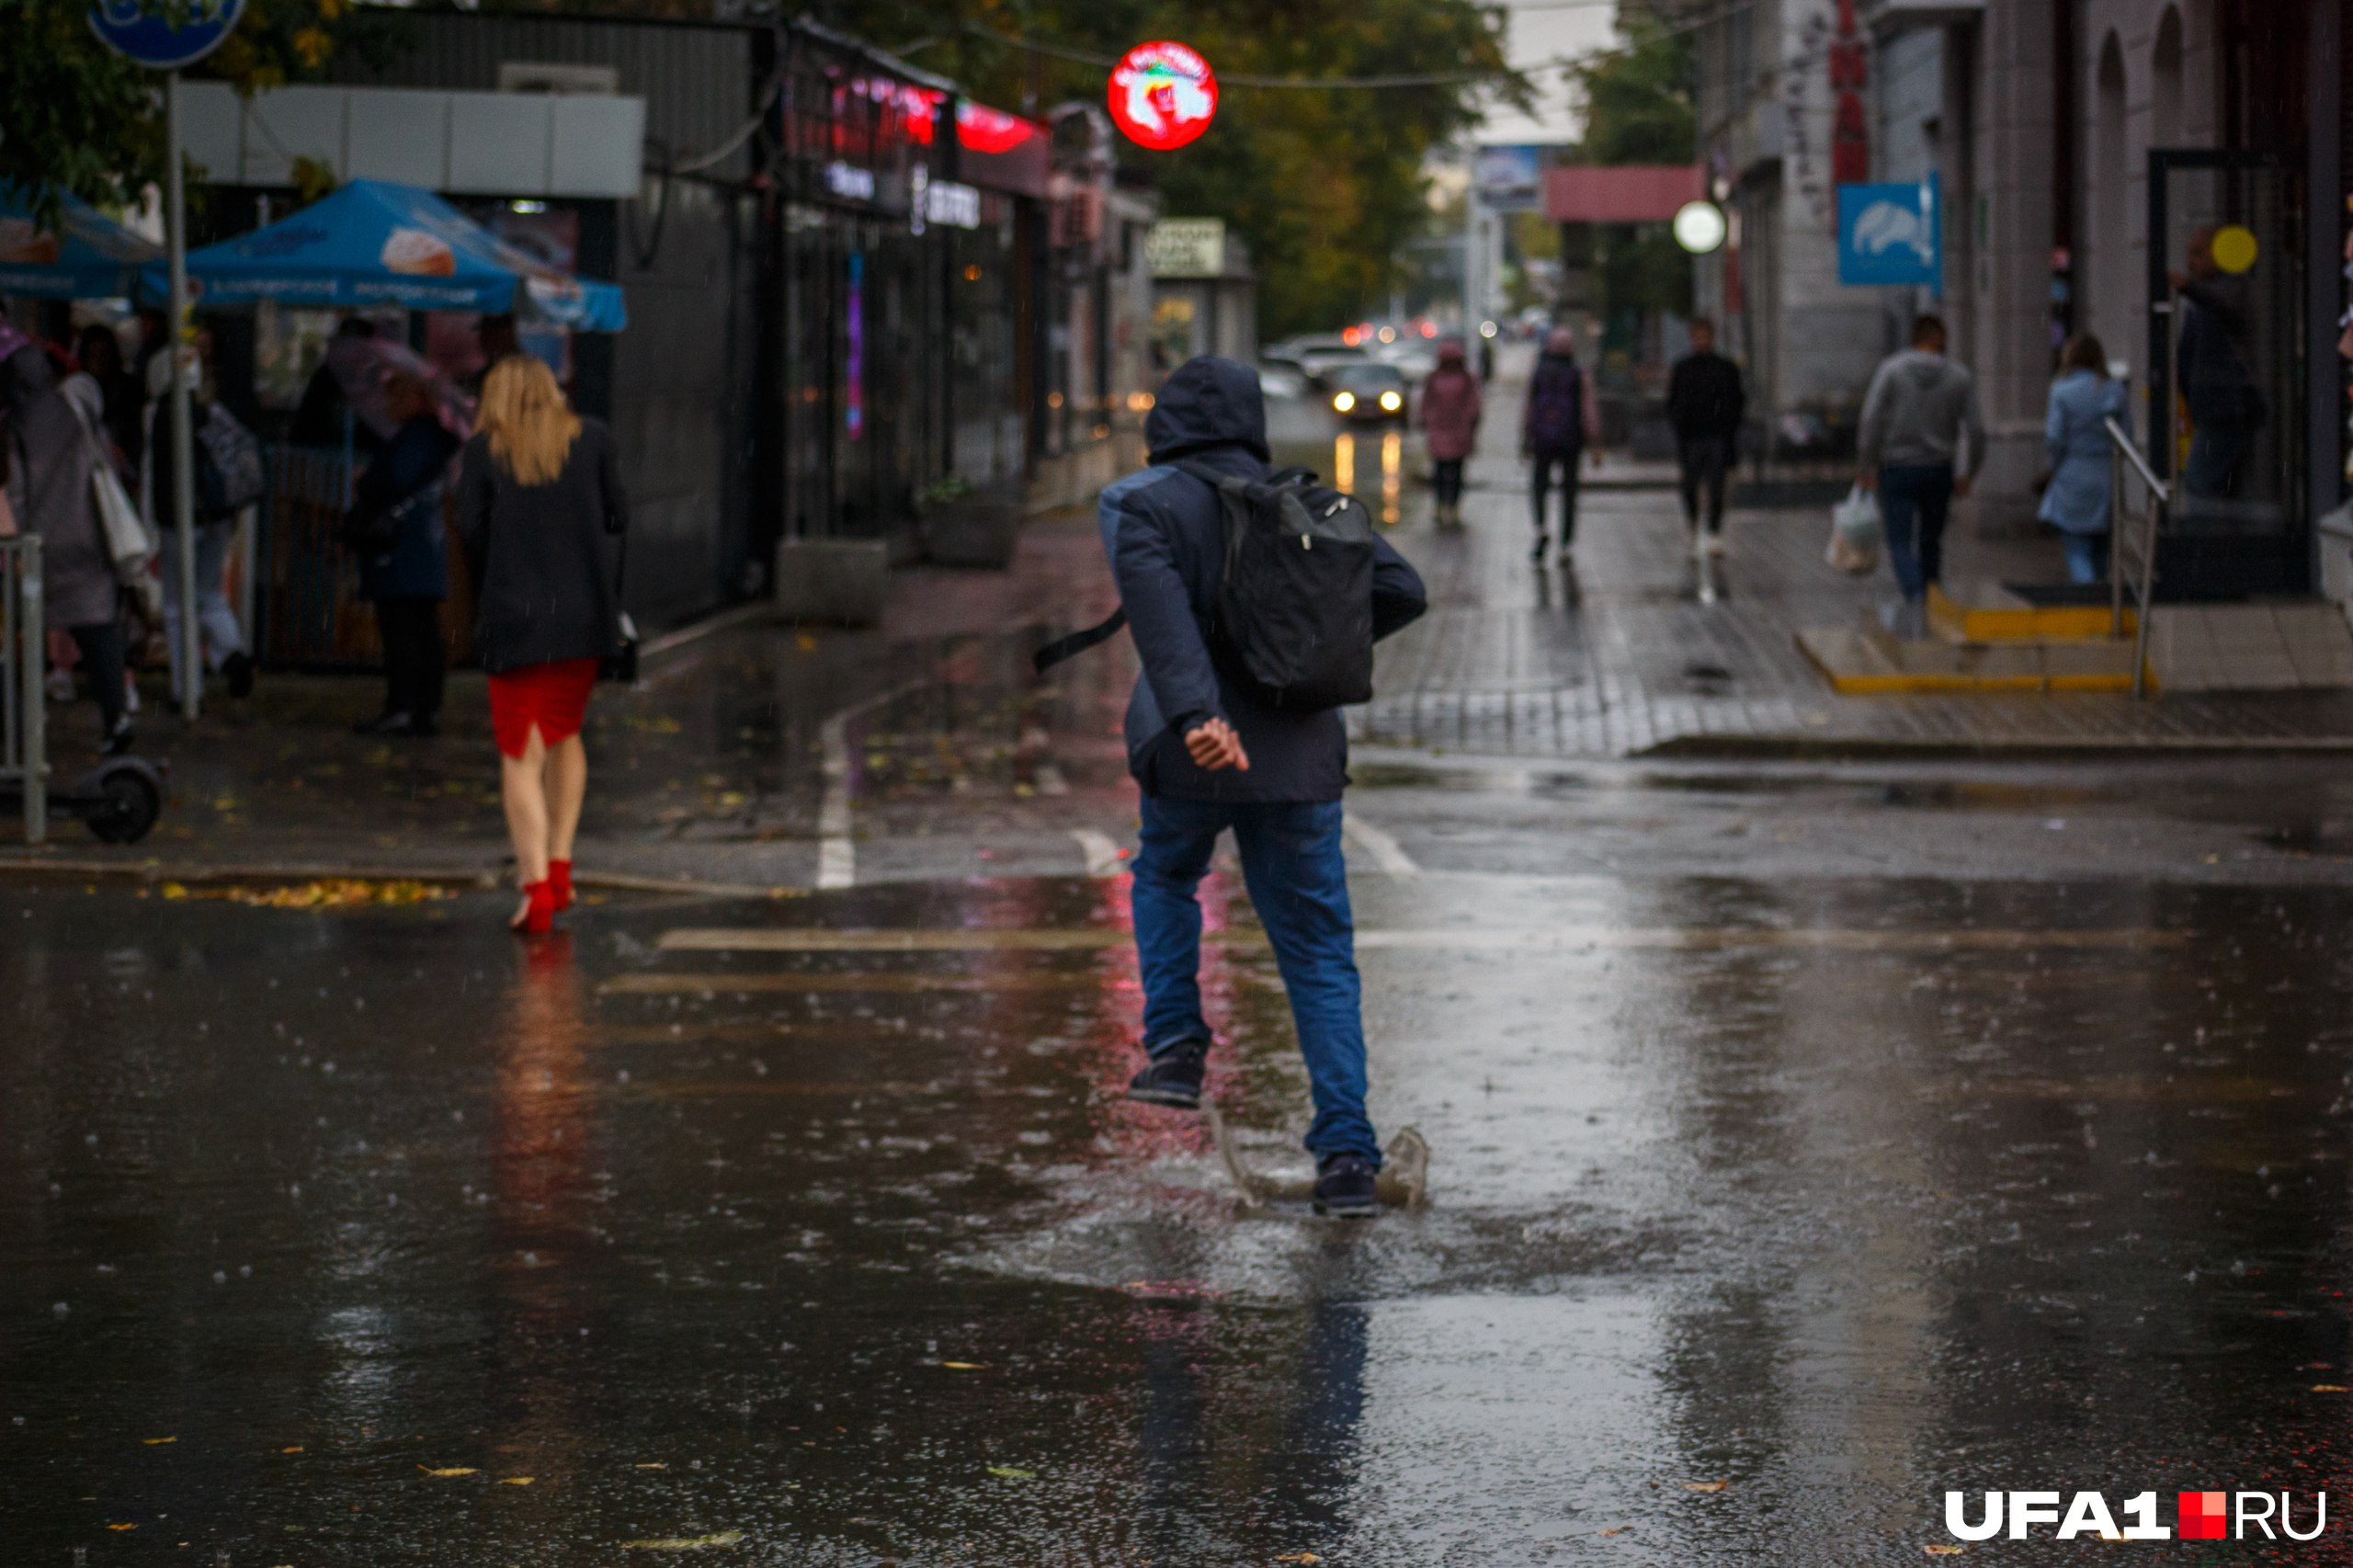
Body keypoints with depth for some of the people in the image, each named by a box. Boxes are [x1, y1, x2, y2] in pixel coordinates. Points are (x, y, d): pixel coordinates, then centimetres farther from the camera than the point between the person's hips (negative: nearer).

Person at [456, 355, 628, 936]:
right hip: (584, 615, 3)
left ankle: (535, 884, -12)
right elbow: (617, 518, 5)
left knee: (520, 756, 0)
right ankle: (560, 862, 17)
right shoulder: (592, 438, 4)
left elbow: (469, 528, -8)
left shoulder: (484, 450, -1)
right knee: (565, 735, 22)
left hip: (513, 616, -2)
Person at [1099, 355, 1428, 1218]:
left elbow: (1159, 606, -21)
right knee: (1319, 953, 7)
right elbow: (1401, 589, 7)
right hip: (1303, 753, 2)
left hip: (1195, 755, -2)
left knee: (1164, 878, 30)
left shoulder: (1139, 505, -2)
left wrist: (1194, 715, -32)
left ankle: (1175, 1046, 15)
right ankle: (1347, 1155, -3)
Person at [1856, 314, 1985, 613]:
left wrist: (1869, 465, -5)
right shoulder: (1959, 378, 0)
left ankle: (1913, 597, -26)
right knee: (1930, 541, 17)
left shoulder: (1890, 370, -5)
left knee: (1900, 543, -1)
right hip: (1939, 472, 2)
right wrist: (1968, 473, 9)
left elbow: (1872, 420, -12)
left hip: (1896, 470, -2)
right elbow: (1975, 430, -3)